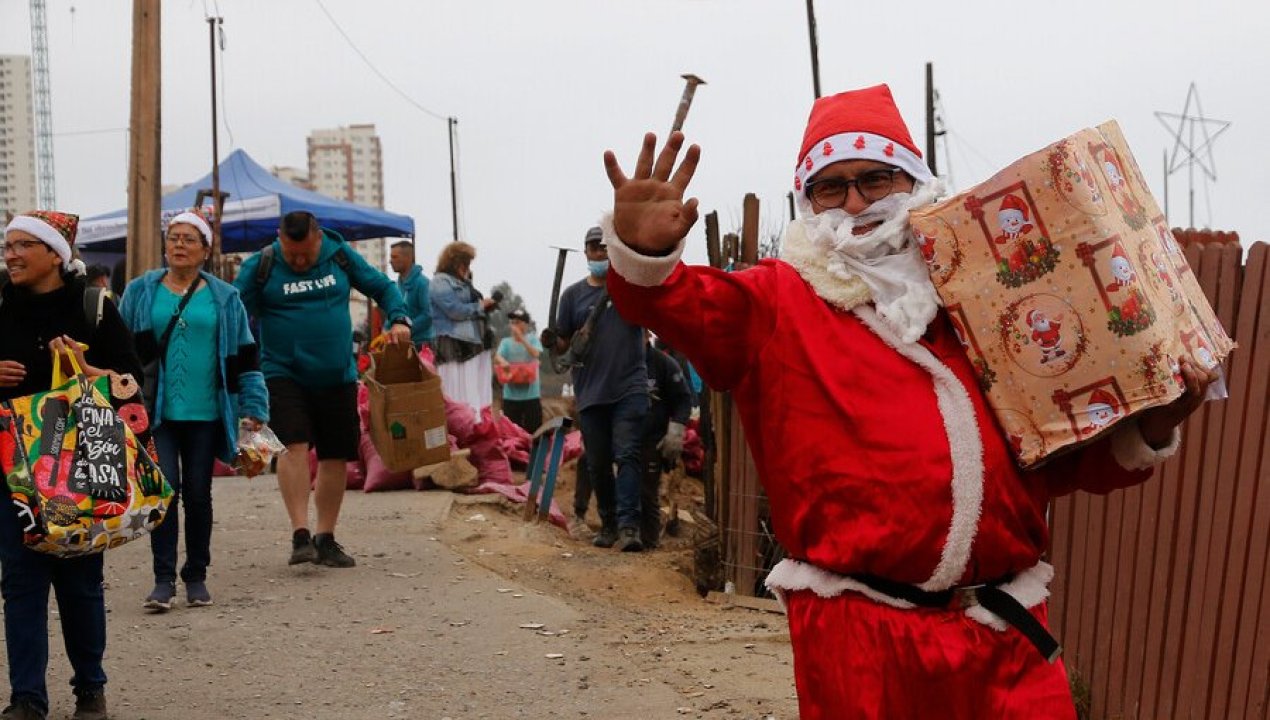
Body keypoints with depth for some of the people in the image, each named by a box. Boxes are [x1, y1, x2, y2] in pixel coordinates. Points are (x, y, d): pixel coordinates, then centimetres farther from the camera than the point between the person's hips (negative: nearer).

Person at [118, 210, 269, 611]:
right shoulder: (140, 293, 6)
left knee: (198, 494, 8)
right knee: (165, 490, -9)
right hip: (156, 412, -1)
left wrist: (253, 407, 1)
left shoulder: (224, 298, 6)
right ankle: (163, 579, -3)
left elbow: (244, 355, 7)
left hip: (206, 413, 1)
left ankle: (196, 577, 19)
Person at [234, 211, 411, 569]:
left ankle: (325, 538, 18)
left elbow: (382, 286, 13)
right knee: (295, 446, -20)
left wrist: (398, 319, -4)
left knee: (335, 457, 6)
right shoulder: (260, 267, -4)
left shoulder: (340, 255, 4)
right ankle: (301, 535, -18)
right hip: (284, 375, -3)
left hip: (338, 376, 3)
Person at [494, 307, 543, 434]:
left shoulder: (532, 339, 4)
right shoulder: (506, 342, 6)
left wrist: (521, 338, -21)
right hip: (511, 395, 1)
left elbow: (535, 353, -14)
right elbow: (497, 357, -9)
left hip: (531, 394, -1)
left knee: (533, 429, 2)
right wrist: (502, 361, -32)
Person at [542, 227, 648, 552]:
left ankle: (629, 526, -17)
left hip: (629, 387, -3)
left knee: (627, 455, -12)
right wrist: (553, 343, -11)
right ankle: (608, 524, 20)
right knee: (597, 463, 8)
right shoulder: (573, 294, 10)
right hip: (590, 391, 3)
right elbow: (563, 343, 13)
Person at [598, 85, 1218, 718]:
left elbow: (1058, 456, 17)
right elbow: (685, 304, -17)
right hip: (856, 634, -3)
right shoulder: (778, 304, 4)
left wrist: (1145, 432, 1)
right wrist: (643, 253, -37)